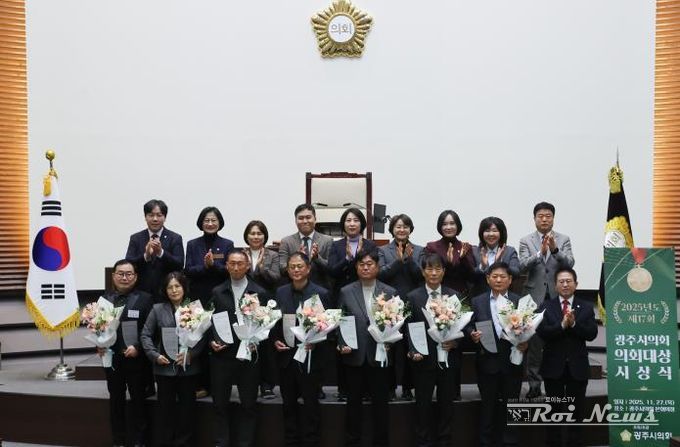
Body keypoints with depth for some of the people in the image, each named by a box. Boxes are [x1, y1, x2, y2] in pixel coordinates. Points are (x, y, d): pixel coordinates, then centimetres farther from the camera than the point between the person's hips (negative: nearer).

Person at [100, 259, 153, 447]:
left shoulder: (144, 299, -4)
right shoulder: (105, 299, 6)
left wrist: (137, 347, -19)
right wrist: (99, 346, -9)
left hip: (136, 359, -3)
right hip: (111, 358, 3)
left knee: (137, 400, 7)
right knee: (116, 400, 12)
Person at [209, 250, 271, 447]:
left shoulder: (260, 293, 2)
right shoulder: (217, 292, 6)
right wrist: (211, 341, -8)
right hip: (222, 354, 1)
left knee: (249, 404, 5)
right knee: (220, 403, 7)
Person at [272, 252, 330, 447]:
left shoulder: (321, 293, -7)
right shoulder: (280, 292, 5)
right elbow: (274, 321, 10)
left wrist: (316, 342, -20)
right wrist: (275, 341, -6)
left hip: (311, 356, -4)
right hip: (286, 355, 4)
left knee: (310, 402, 5)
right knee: (288, 402, 13)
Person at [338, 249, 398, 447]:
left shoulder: (390, 293, 2)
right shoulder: (346, 292, 2)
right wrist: (342, 345, -10)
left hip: (380, 356, 0)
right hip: (355, 356, 0)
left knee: (380, 402, 6)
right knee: (354, 401, 10)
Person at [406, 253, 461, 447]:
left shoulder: (454, 296, 4)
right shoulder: (413, 297, 0)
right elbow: (409, 328, -2)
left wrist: (456, 343, -14)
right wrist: (414, 351, -15)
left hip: (448, 358, 1)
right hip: (424, 359, -1)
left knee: (446, 403, 9)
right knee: (423, 404, 7)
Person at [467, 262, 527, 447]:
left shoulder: (520, 302, 5)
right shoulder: (477, 302, 5)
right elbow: (469, 326, 4)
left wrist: (524, 343, -15)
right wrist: (472, 335, -17)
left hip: (512, 362, 0)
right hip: (487, 362, 0)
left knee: (510, 407, 7)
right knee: (488, 406, 8)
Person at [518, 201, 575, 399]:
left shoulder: (563, 240, 6)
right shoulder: (526, 241, 4)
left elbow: (569, 264, -8)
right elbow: (523, 266, -9)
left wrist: (555, 249, -25)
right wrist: (540, 253, -24)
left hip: (557, 297, 1)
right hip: (535, 297, 0)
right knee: (534, 342, 3)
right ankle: (534, 383, 11)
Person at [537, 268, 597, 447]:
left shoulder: (586, 307, 4)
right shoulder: (546, 306, 1)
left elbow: (592, 334, -8)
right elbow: (542, 332, -12)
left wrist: (574, 324, -22)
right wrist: (562, 325, -25)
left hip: (577, 366, 1)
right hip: (554, 365, -1)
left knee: (576, 410, 9)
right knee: (554, 410, 9)